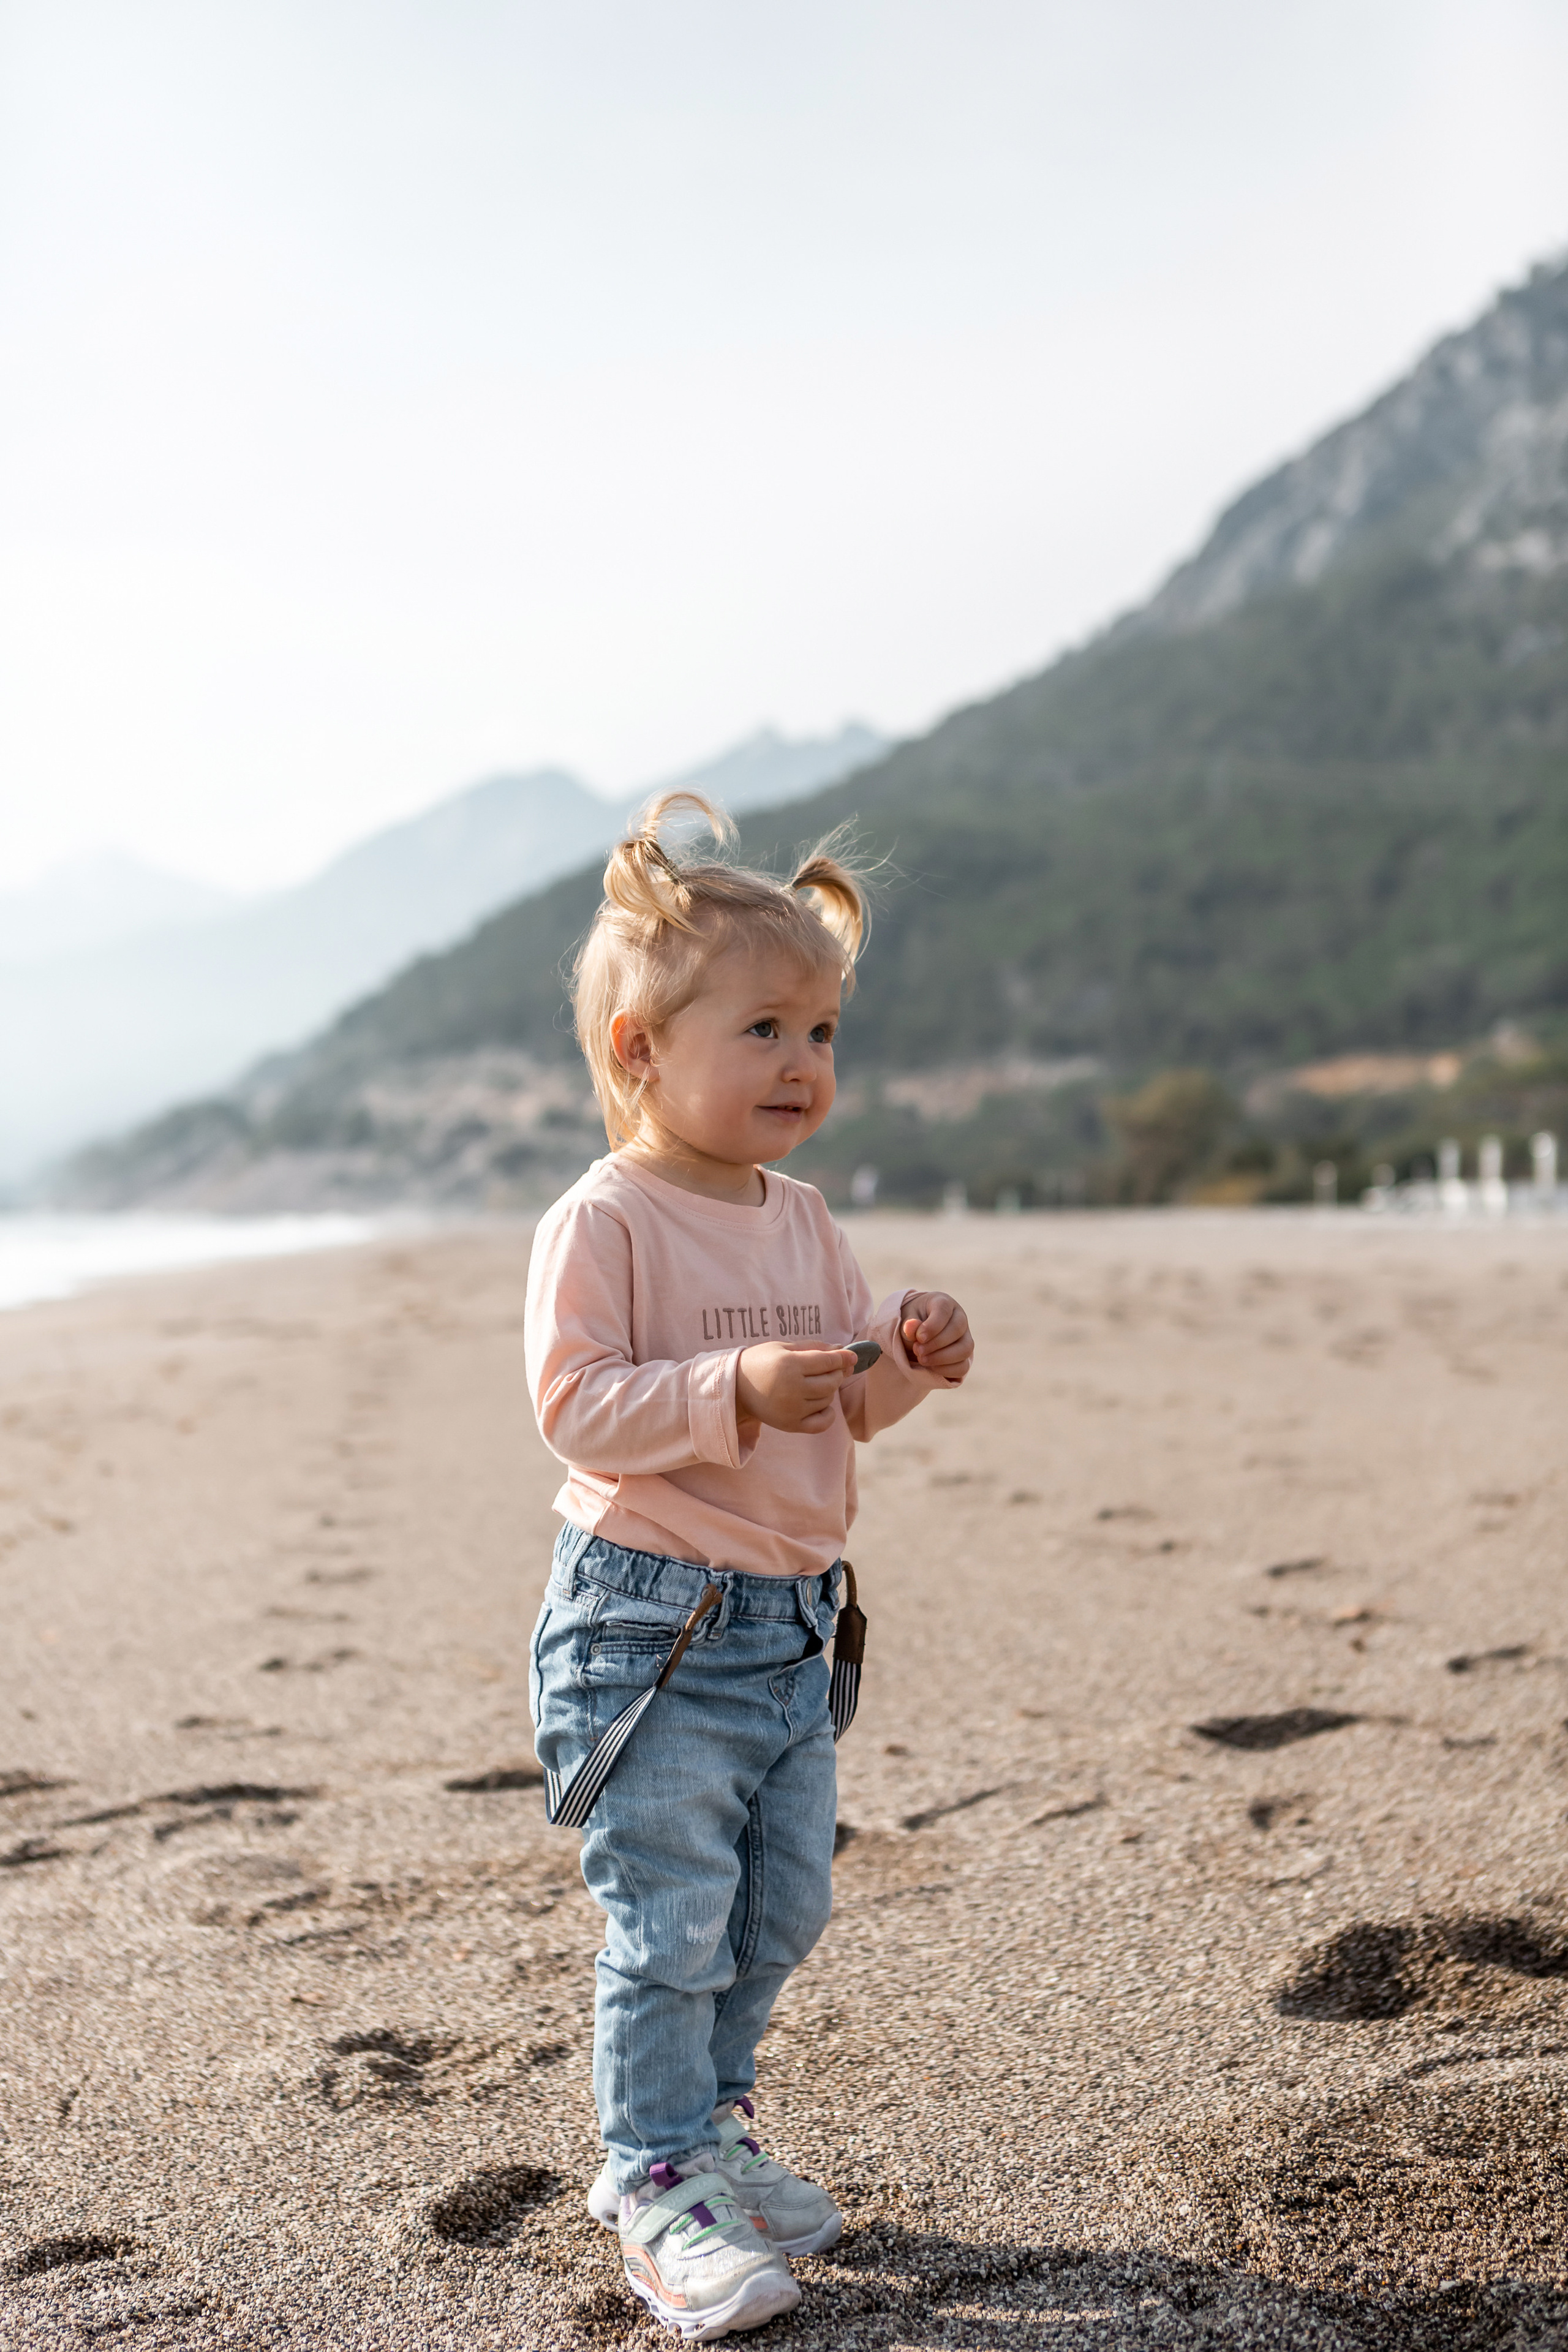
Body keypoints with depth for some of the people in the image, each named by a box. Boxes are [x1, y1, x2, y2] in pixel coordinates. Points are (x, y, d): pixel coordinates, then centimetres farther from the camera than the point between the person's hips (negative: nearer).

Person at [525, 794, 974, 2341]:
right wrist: (736, 1389, -31)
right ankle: (653, 2182, 13)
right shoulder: (602, 1222, -13)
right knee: (670, 1921, -2)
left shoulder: (801, 1223, 10)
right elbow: (576, 1404, -20)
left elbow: (843, 1403, 15)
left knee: (780, 1912, 16)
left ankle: (712, 2121, 35)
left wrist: (908, 1355, -6)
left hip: (789, 1628, 8)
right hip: (650, 1621, -7)